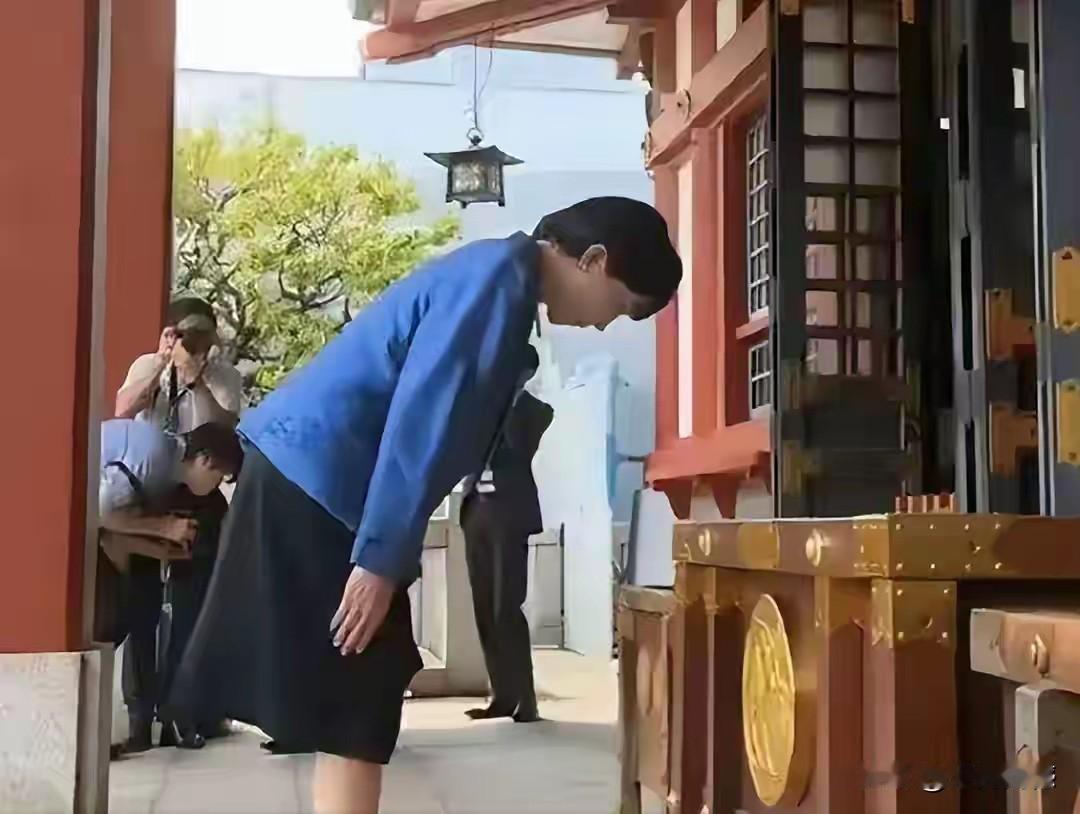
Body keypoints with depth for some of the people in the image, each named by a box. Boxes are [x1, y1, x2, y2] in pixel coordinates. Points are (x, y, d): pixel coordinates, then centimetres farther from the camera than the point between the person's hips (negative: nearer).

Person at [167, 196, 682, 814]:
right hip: (318, 478, -10)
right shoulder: (501, 278, -14)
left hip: (314, 477, 10)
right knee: (355, 705, -5)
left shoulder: (497, 278, 17)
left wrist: (385, 553, 19)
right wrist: (380, 559, -20)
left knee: (358, 697, 13)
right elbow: (420, 423, -21)